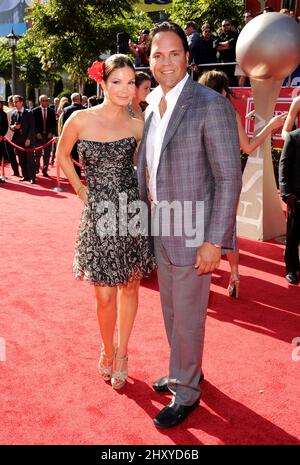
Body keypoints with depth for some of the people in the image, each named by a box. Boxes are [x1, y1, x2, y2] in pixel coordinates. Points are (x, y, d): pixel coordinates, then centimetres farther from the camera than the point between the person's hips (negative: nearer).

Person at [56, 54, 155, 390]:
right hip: (98, 212, -2)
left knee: (130, 286, 11)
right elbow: (62, 155, 11)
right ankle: (107, 351, 30)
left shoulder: (137, 125, -1)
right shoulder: (81, 119, -5)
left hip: (132, 209, 2)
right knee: (105, 295, 2)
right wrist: (79, 189, 6)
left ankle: (121, 354, 31)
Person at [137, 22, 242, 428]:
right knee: (171, 312, 20)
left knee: (187, 316, 7)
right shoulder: (151, 105, 8)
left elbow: (229, 178, -16)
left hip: (192, 235, -7)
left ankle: (186, 392, 28)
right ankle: (184, 371, 42)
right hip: (160, 231, 7)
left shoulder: (211, 105, -15)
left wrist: (214, 241, -18)